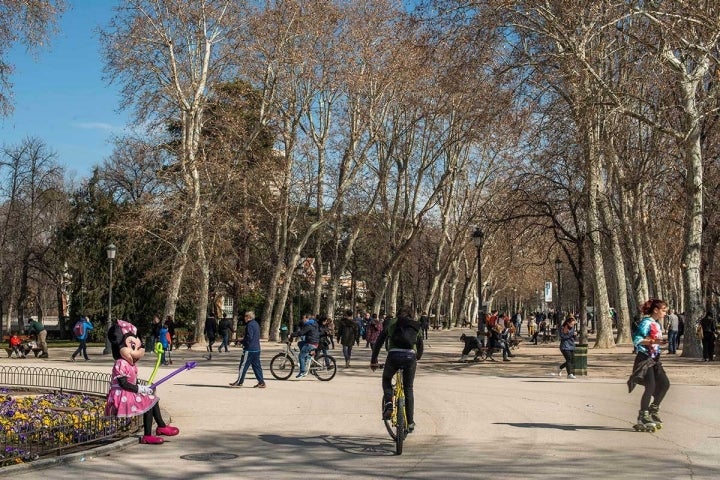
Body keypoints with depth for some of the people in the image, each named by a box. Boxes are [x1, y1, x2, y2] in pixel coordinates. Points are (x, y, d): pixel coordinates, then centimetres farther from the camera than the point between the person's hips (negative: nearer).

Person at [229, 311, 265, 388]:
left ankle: (239, 382, 5)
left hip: (249, 349, -9)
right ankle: (261, 382, 7)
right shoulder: (256, 324, 16)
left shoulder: (250, 325, -15)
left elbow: (249, 337, -23)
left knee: (243, 365, 0)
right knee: (256, 366, 9)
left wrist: (241, 342, -10)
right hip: (256, 349, 9)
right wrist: (245, 337, 17)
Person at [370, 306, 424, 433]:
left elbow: (378, 343, 18)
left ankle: (388, 404, 0)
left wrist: (373, 361, 25)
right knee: (408, 390, 15)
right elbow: (420, 347, 26)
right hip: (410, 357, 1)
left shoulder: (392, 325, 19)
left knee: (386, 380, 26)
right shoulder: (417, 327, 21)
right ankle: (410, 423, 16)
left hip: (394, 356, -1)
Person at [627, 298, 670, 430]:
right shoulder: (646, 322, -14)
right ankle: (643, 416, -2)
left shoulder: (657, 323, 14)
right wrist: (653, 341, -31)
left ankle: (653, 409, 22)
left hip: (654, 359, 9)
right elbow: (636, 340, -23)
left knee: (665, 384, 5)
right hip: (644, 358, -9)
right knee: (651, 387, -13)